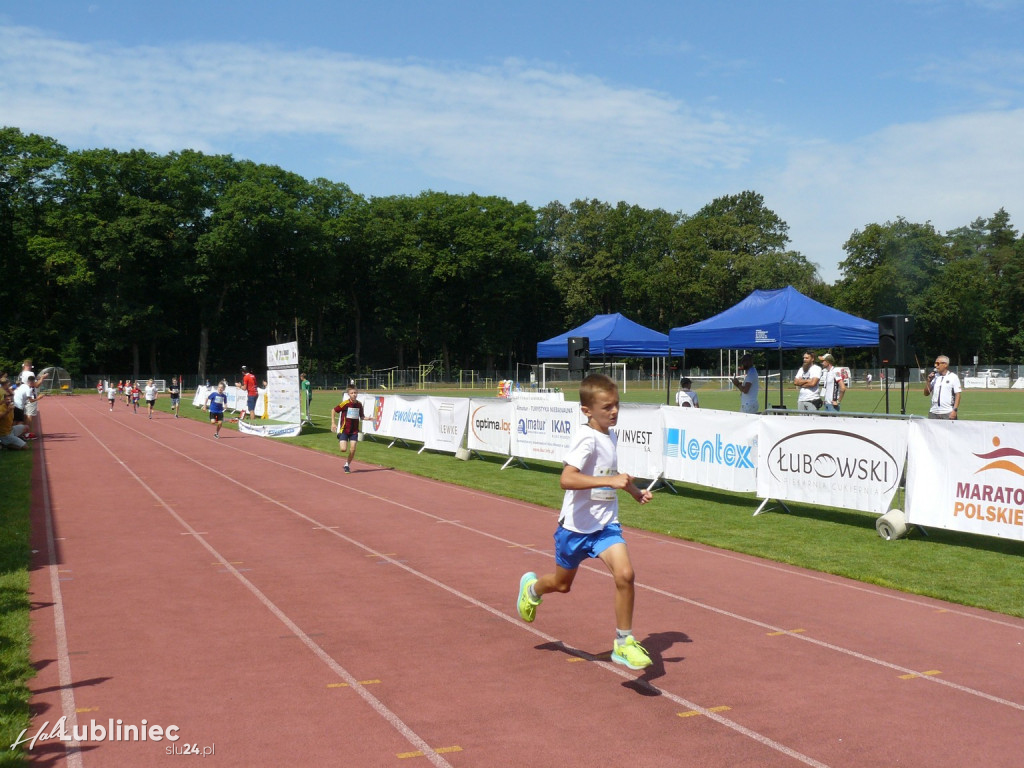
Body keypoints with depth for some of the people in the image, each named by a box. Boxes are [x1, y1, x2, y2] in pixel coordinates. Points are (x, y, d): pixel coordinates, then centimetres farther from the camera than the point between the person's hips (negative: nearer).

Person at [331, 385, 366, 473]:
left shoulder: (359, 404, -2)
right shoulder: (345, 403, -13)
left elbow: (361, 416, 11)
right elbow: (333, 410, -2)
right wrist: (333, 423, -6)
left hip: (354, 430, 3)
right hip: (344, 429, -3)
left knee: (352, 449, -4)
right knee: (343, 449, -13)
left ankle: (347, 465, 19)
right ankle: (340, 442, 24)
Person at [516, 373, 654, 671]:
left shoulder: (610, 435, 4)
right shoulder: (586, 438, -22)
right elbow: (567, 479, -37)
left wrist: (635, 492, 20)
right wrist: (611, 481, -41)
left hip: (606, 524, 5)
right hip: (576, 525, -5)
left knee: (625, 574, -17)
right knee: (562, 584, 16)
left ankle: (624, 642, -2)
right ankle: (532, 587, 51)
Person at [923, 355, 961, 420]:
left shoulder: (953, 377, -1)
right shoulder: (934, 377, 13)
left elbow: (957, 395, -6)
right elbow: (926, 393, 12)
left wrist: (955, 410, -15)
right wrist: (929, 381, -2)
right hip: (933, 412, 5)